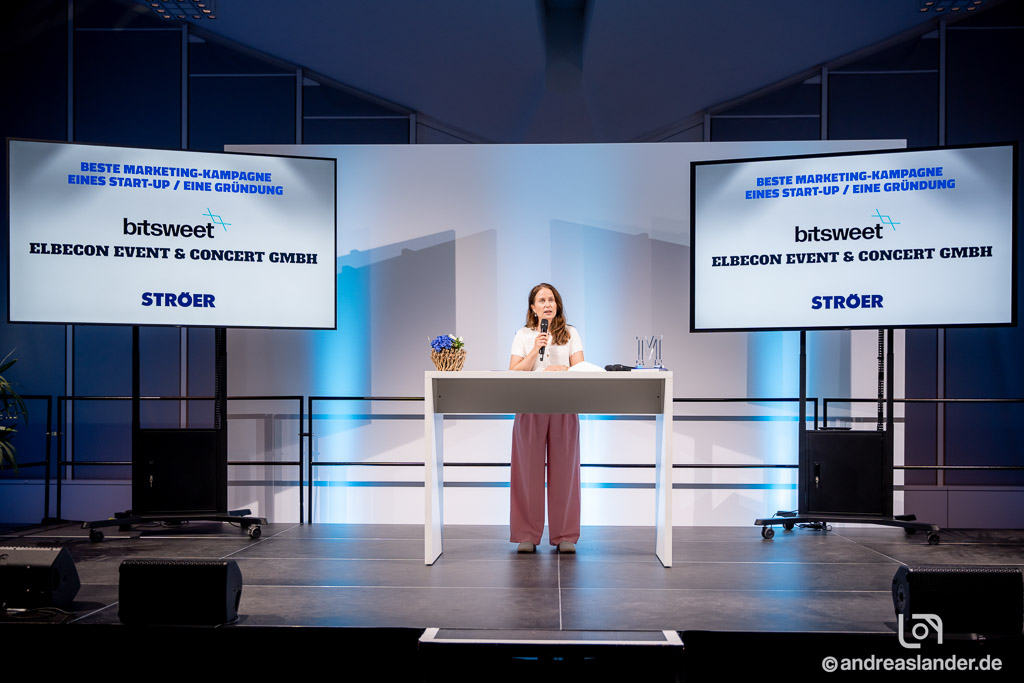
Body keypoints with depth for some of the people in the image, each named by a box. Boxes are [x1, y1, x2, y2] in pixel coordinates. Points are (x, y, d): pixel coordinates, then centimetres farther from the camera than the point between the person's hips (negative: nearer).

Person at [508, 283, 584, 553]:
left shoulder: (570, 334, 11)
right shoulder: (523, 336, 10)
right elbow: (514, 374, 0)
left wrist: (562, 369, -19)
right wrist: (535, 350, -12)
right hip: (530, 408, 0)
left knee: (563, 470, 0)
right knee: (529, 472, -1)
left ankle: (565, 536, 8)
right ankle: (527, 535, 7)